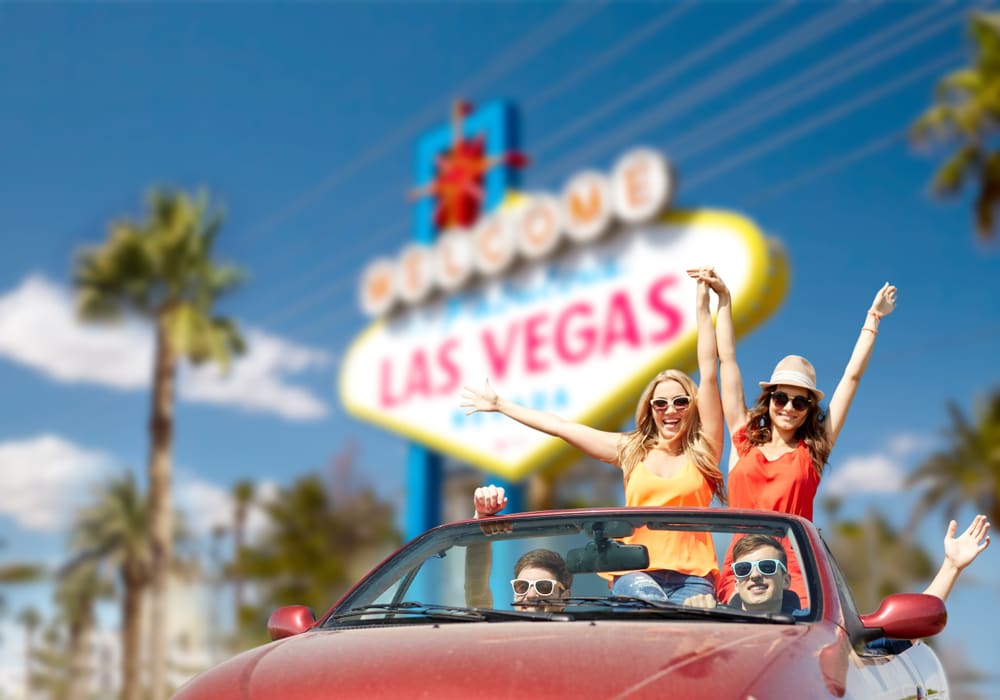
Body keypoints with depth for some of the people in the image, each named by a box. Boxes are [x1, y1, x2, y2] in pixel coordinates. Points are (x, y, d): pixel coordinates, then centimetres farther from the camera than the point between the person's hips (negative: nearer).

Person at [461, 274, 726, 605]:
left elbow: (709, 375, 6)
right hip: (637, 572, 1)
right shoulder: (631, 450, 18)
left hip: (693, 576, -1)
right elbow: (560, 426, 22)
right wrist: (500, 405, 26)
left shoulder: (702, 450, 10)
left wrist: (702, 307, 6)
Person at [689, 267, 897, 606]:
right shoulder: (744, 439, 14)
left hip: (795, 574, 0)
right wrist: (724, 298, 21)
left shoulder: (813, 450, 12)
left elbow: (852, 377, 15)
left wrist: (873, 318, 20)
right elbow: (728, 361, 18)